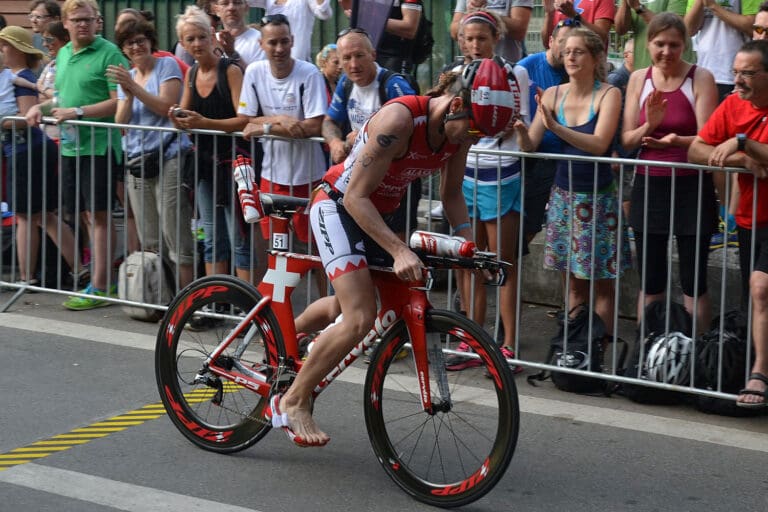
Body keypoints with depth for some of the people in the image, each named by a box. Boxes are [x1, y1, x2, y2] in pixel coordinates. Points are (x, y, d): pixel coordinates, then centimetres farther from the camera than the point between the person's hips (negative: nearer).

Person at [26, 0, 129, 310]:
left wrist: (77, 112, -19)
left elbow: (119, 102, -14)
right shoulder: (63, 54, 16)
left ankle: (99, 287, -2)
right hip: (70, 146, 7)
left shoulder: (109, 54, -8)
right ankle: (103, 278, 15)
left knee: (99, 215, -4)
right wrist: (41, 107, 9)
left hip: (99, 146, -7)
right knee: (89, 214, 9)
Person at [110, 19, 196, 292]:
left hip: (168, 158, -6)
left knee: (175, 234, -10)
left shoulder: (166, 65, 0)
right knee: (149, 240, 7)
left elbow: (167, 107, -10)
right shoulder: (126, 76, 17)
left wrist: (134, 87, -14)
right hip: (136, 161, 6)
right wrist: (128, 95, -7)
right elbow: (121, 121, 9)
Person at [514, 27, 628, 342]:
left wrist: (555, 126, -31)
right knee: (573, 281, 7)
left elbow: (599, 145, -21)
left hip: (599, 197, -4)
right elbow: (530, 146, 0)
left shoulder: (608, 94, -8)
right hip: (564, 194, 4)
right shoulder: (553, 94, 3)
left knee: (602, 281, 0)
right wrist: (520, 129, -23)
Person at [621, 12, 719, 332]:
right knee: (650, 282, 10)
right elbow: (627, 140, 2)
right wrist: (649, 125, -18)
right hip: (649, 185, 4)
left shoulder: (700, 78, -6)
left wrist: (676, 140, -32)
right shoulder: (639, 79, 5)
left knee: (693, 282, 1)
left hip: (691, 187, -3)